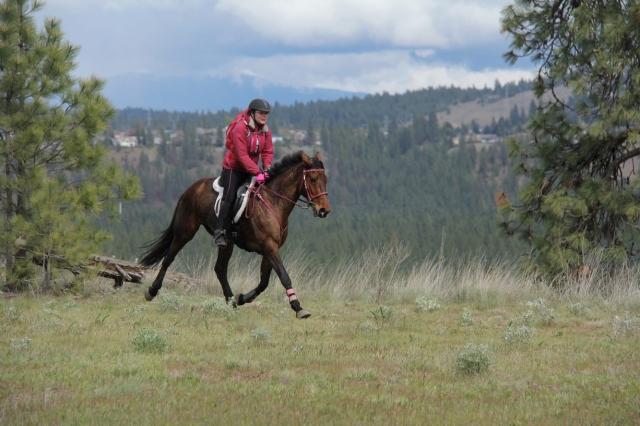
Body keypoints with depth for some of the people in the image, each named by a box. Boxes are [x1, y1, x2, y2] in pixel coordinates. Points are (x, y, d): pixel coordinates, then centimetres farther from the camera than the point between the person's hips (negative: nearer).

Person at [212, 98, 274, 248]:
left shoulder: (265, 130, 0)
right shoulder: (240, 128, -22)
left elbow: (268, 152, 2)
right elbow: (242, 155, -25)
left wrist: (267, 169, -17)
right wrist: (257, 173, -30)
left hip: (250, 169, 7)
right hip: (233, 168, -7)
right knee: (230, 198, -15)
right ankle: (220, 231, -12)